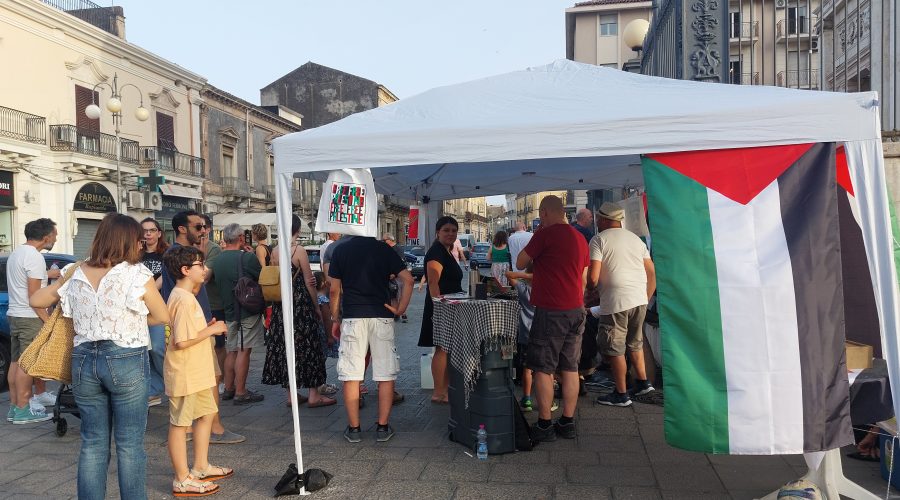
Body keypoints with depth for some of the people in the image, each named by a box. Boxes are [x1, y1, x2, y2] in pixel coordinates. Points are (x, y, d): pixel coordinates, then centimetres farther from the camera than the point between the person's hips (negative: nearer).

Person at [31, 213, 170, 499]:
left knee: (93, 443, 13)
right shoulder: (136, 273, -8)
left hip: (84, 360, 5)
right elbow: (163, 317, -2)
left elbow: (36, 300, 20)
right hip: (126, 361, -5)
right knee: (130, 444, 3)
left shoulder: (76, 275, 6)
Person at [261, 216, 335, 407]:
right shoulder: (299, 250, -11)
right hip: (301, 303, -6)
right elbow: (308, 282, -9)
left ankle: (291, 394, 17)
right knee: (307, 344, 1)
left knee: (284, 344, 11)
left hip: (280, 305, 6)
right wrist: (316, 306, 0)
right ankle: (313, 395, 5)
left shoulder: (275, 252, 5)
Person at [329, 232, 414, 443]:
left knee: (350, 375, 6)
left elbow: (335, 290, 2)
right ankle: (383, 427, 10)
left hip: (352, 317, 0)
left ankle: (354, 428, 10)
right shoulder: (384, 249, 3)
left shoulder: (341, 250, 3)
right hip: (381, 316, 0)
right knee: (385, 375, 7)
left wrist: (336, 319, 12)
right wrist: (401, 309, 1)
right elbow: (408, 279, -6)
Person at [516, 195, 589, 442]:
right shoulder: (580, 238, 11)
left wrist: (535, 260, 12)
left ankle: (544, 425, 5)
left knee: (543, 368, 1)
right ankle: (567, 422, 17)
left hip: (550, 311, -7)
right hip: (576, 310, 7)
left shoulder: (545, 234, -12)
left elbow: (520, 263, -5)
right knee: (570, 368, 11)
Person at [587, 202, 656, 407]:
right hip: (640, 300, 7)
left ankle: (621, 394, 12)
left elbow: (593, 278, -13)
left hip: (615, 302, -7)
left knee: (615, 349, 5)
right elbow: (651, 272, 14)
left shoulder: (599, 240, -5)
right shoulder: (635, 238, 14)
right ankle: (642, 382, 29)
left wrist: (589, 289, 7)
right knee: (635, 342, 24)